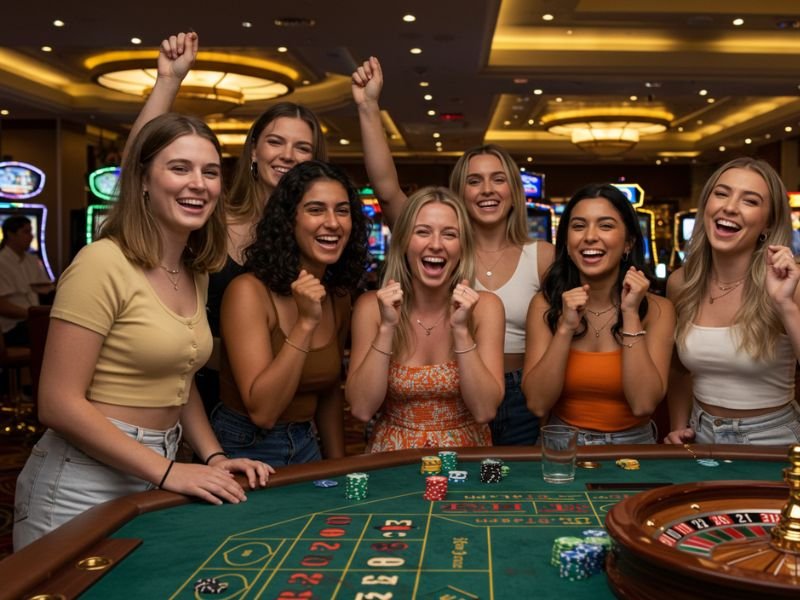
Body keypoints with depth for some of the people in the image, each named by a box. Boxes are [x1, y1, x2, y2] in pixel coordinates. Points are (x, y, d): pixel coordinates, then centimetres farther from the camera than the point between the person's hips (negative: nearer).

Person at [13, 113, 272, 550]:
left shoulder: (196, 274, 7)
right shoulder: (104, 263, -17)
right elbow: (59, 404, -19)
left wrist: (214, 458, 1)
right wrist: (166, 470, -21)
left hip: (154, 478, 7)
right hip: (83, 485, -7)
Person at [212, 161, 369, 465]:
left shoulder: (339, 298, 0)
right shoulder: (249, 291, -19)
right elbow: (262, 412, -24)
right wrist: (306, 322, -28)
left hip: (305, 448, 4)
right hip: (244, 450, -4)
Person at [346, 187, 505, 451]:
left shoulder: (485, 306, -4)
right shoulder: (372, 306, -4)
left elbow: (485, 411, -10)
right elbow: (361, 409, -10)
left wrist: (461, 329, -19)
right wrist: (387, 328, -17)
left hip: (466, 457, 1)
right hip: (394, 459, -1)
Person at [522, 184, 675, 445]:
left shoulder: (657, 310, -2)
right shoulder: (545, 304, -1)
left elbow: (644, 404, -13)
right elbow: (537, 404, -8)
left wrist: (631, 315, -14)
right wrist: (565, 327, -16)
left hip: (633, 444, -1)